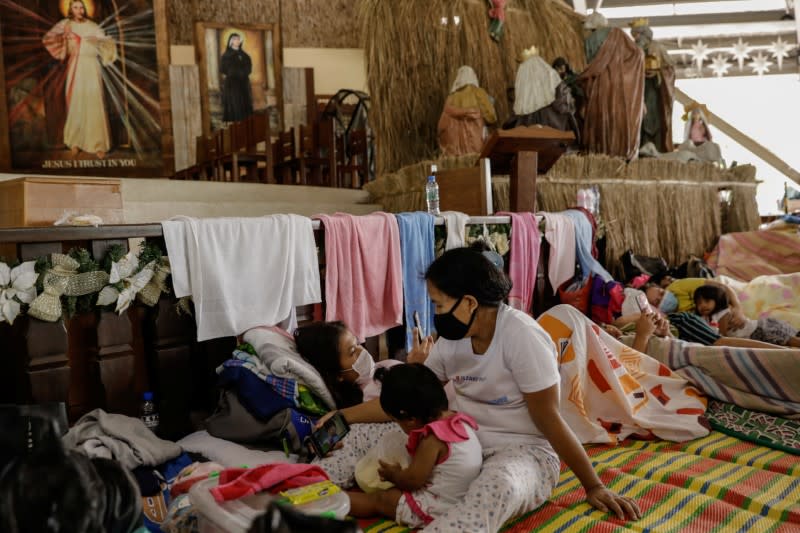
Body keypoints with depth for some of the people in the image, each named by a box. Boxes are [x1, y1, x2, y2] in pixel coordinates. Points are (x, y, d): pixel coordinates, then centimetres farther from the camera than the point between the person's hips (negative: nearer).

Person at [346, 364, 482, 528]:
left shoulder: (433, 439, -26)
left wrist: (393, 475, 1)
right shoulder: (461, 420, -1)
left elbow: (412, 481, -19)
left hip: (436, 509, -9)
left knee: (377, 499, 4)